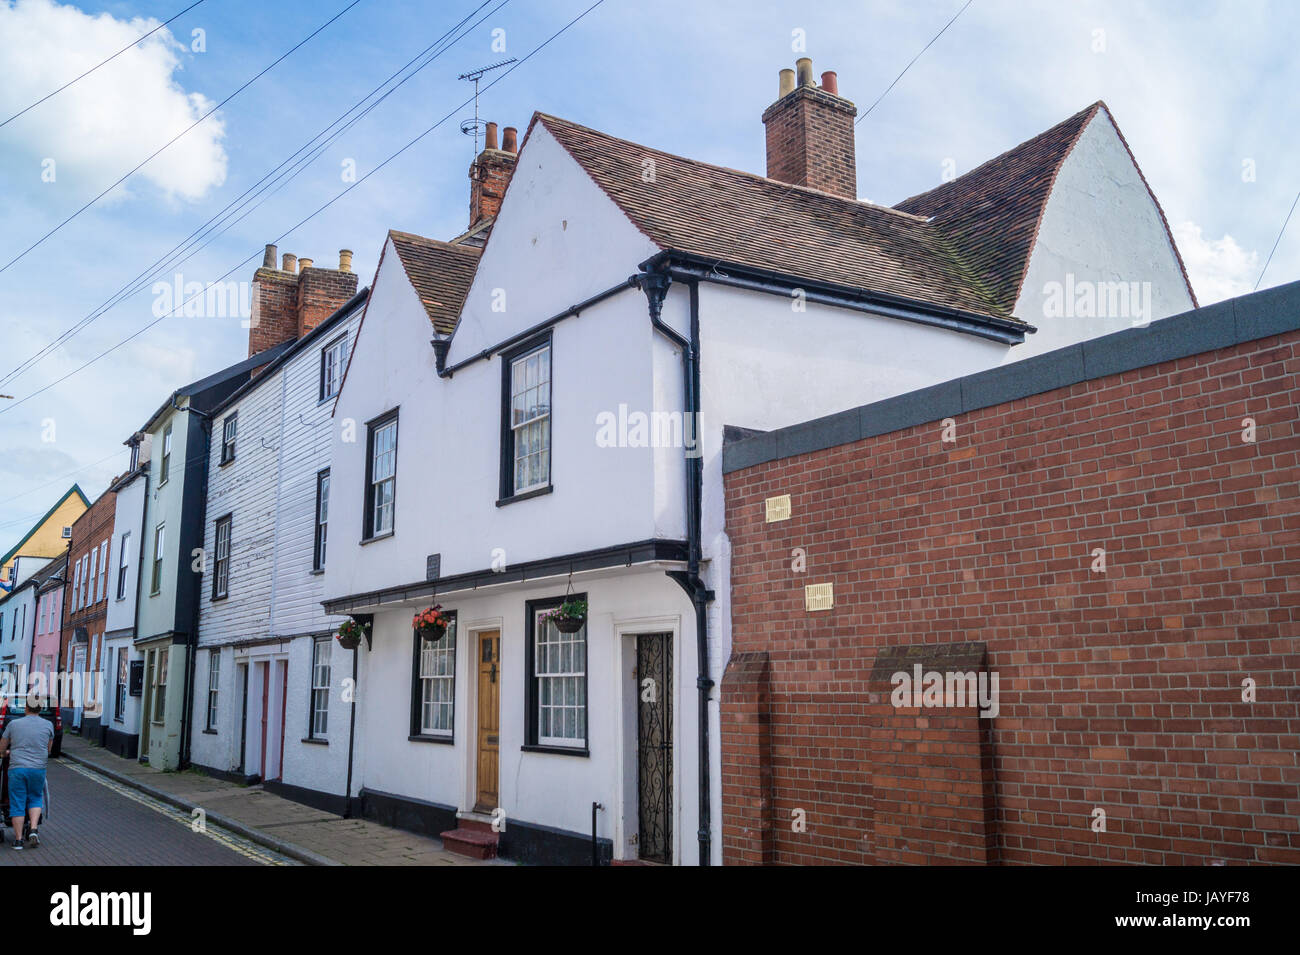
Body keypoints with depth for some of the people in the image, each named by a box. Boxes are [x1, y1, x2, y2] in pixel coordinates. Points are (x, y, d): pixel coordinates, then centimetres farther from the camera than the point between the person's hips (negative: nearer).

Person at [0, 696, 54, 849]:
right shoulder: (48, 725, 4)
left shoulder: (13, 724, 4)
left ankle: (18, 840, 7)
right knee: (35, 799, 17)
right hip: (38, 769, 1)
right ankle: (33, 830, -1)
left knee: (17, 804, 6)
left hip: (16, 768, 0)